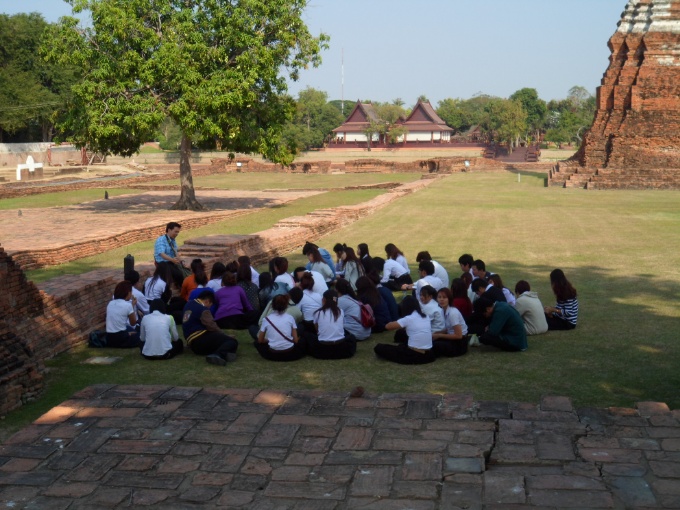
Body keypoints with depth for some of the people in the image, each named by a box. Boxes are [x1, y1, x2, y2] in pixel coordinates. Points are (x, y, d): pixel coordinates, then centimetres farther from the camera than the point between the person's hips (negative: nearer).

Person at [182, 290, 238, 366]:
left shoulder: (189, 304, 19)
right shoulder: (203, 309, -7)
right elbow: (211, 326, -14)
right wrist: (223, 335, 1)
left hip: (193, 344, 9)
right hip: (200, 338, -9)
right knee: (232, 341, -15)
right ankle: (219, 354, -42)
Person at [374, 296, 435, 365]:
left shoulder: (408, 319, -11)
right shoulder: (426, 317, 7)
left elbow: (388, 326, -4)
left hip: (415, 355, -6)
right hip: (428, 355, 6)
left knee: (379, 348, 1)